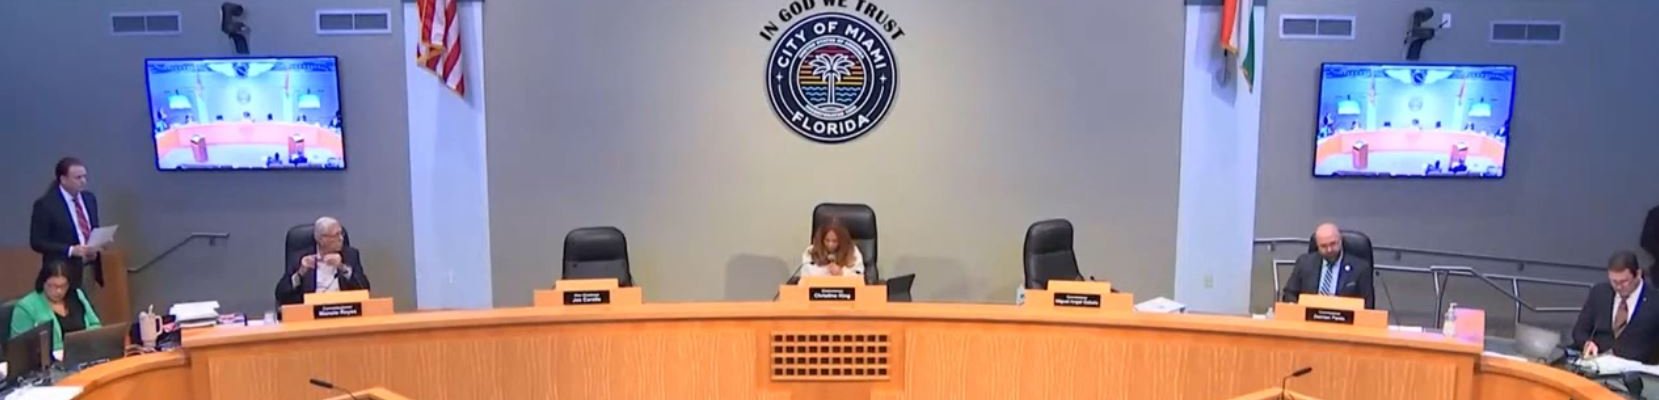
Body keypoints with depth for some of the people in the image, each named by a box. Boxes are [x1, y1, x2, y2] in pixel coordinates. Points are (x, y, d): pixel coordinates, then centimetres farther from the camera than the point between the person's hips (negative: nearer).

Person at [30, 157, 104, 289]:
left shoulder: (90, 198, 10)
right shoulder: (45, 204, -8)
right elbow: (37, 242, -9)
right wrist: (71, 250, -19)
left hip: (91, 267, 5)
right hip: (64, 272, -5)